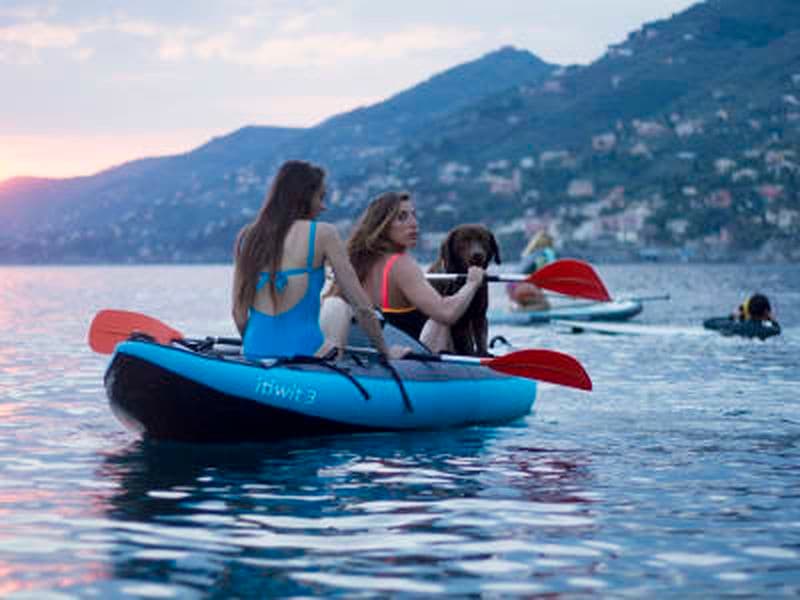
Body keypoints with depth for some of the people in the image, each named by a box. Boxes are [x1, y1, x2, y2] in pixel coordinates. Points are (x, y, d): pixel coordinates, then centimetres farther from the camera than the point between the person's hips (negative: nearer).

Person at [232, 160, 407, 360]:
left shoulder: (247, 236, 11)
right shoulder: (322, 234, 1)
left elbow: (239, 312, 12)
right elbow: (362, 306, 1)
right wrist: (385, 351, 12)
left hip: (255, 354, 5)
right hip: (302, 351, -5)